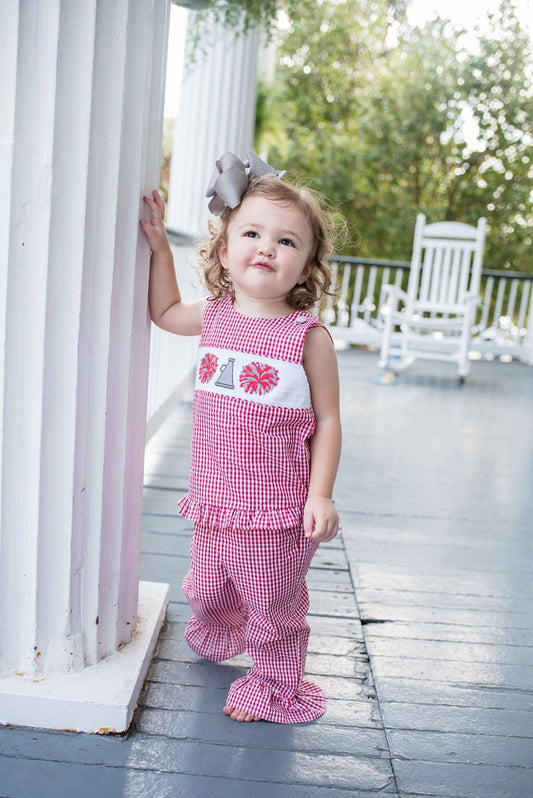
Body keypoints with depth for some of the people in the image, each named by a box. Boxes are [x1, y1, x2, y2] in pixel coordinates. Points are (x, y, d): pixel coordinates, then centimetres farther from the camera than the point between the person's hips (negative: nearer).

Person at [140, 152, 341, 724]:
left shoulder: (309, 336, -13)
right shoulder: (214, 317, 2)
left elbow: (327, 419, -8)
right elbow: (164, 312, 22)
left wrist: (320, 494, -14)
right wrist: (158, 244, 14)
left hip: (278, 509, -5)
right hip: (216, 501, 5)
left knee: (273, 605, 11)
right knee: (208, 590, 25)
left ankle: (276, 688, 36)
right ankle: (214, 638, 58)